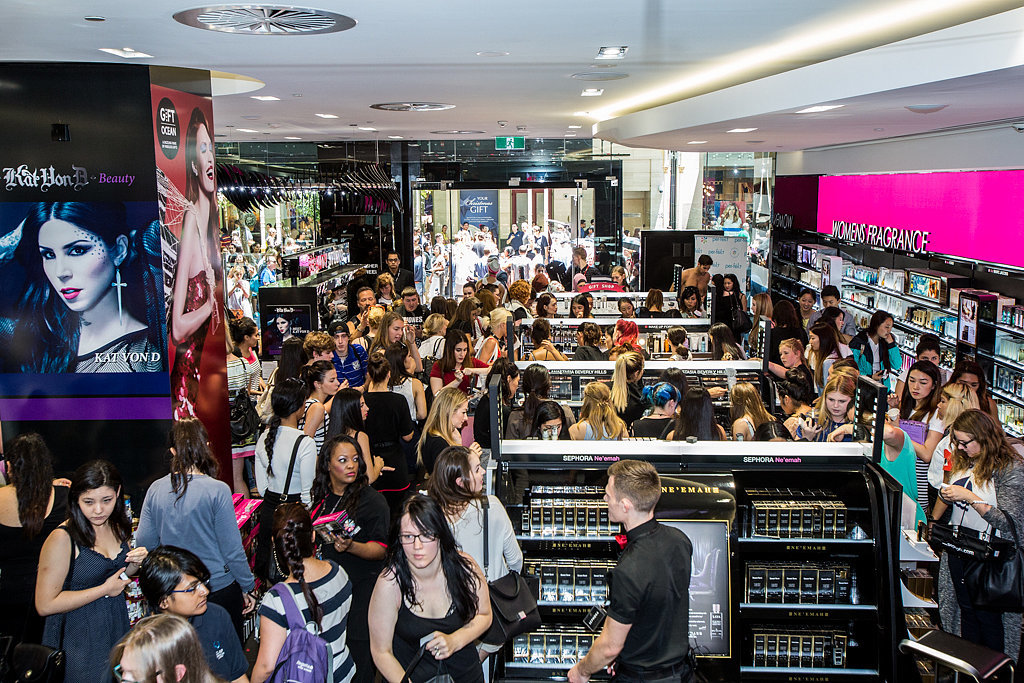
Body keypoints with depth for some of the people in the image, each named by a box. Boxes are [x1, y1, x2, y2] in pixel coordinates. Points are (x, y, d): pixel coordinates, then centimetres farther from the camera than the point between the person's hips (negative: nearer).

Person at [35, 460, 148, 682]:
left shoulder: (117, 527, 2)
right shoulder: (62, 538, -19)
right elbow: (45, 605, -21)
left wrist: (136, 562, -4)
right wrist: (105, 589, -17)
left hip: (117, 629, 6)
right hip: (78, 643, -6)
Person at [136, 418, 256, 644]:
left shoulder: (156, 490, -6)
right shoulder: (217, 490, -18)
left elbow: (144, 542, 2)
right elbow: (232, 549, -14)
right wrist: (247, 587, -1)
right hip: (219, 589, -4)